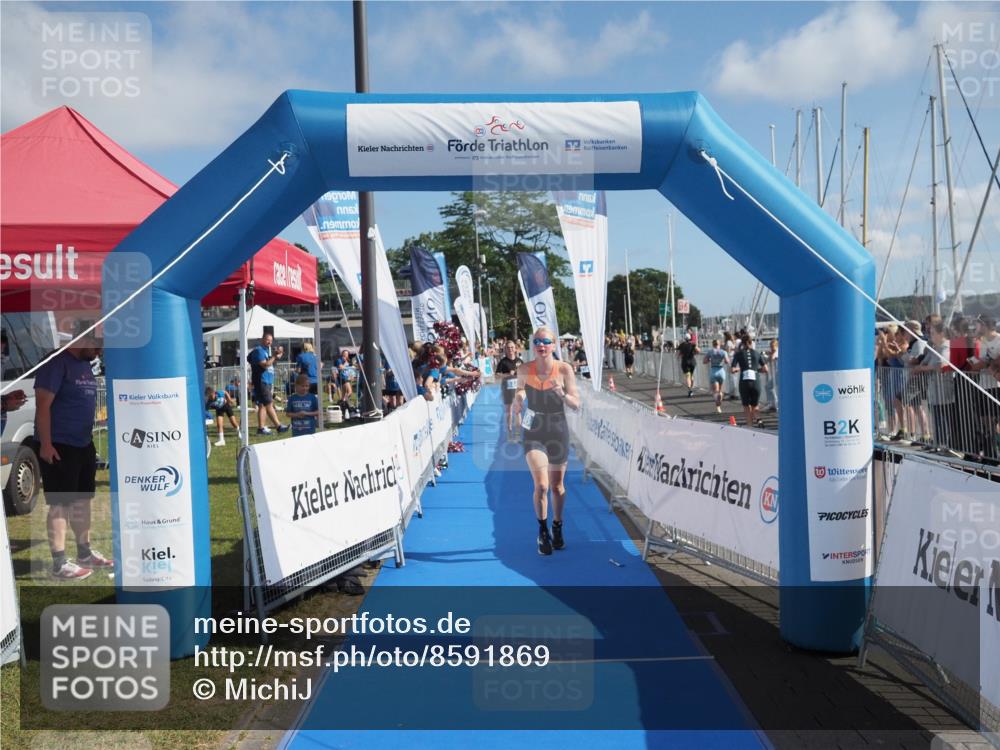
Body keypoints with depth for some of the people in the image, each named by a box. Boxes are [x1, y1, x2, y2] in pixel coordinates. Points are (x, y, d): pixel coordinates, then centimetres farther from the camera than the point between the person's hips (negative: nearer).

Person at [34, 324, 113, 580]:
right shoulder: (57, 363, -14)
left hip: (84, 445, 9)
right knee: (60, 504, -3)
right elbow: (43, 405, -18)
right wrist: (45, 444, -21)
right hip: (58, 447, -9)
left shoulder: (85, 366, 13)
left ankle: (85, 553, 26)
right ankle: (60, 563, 3)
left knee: (82, 500, 15)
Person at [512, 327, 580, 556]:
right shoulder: (524, 370, -7)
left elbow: (576, 404, -8)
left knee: (557, 486, 14)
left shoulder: (564, 369, -10)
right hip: (533, 433, 0)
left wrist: (562, 393, -27)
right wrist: (518, 401, -13)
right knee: (541, 485, -12)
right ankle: (543, 532, 11)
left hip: (558, 432, 1)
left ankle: (557, 528, 38)